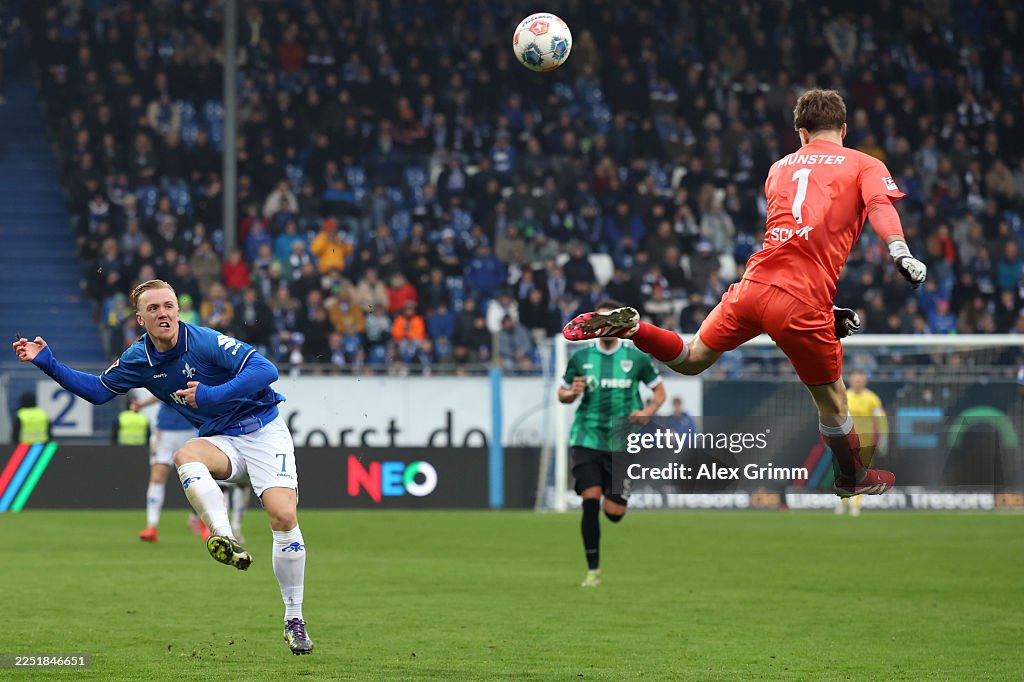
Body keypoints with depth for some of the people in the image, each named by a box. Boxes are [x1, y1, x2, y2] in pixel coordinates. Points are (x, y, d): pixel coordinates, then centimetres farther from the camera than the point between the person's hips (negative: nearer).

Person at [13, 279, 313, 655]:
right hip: (221, 441, 4)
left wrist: (213, 395, -32)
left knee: (283, 517, -20)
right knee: (186, 455, -32)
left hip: (263, 430, -4)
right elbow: (98, 389, 14)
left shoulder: (205, 342, -18)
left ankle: (294, 619, -5)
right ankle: (226, 540, -49)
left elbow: (266, 370, -25)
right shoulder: (139, 359, -1)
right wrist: (48, 363, 4)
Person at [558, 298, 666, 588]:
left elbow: (659, 390, 12)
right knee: (590, 501, -16)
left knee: (614, 512, -2)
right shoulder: (581, 358, 4)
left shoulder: (637, 358, 2)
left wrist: (649, 410, -8)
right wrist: (572, 393, -10)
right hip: (588, 440, 0)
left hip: (622, 443, 0)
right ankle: (593, 570, -5)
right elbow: (562, 393, 14)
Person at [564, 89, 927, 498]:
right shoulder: (865, 165, 7)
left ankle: (630, 327, -1)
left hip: (753, 284, 4)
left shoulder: (779, 167, 22)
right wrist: (899, 252, -32)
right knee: (831, 400, 16)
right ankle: (853, 479, 32)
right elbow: (880, 206, -15)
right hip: (802, 303, -4)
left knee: (691, 359, 22)